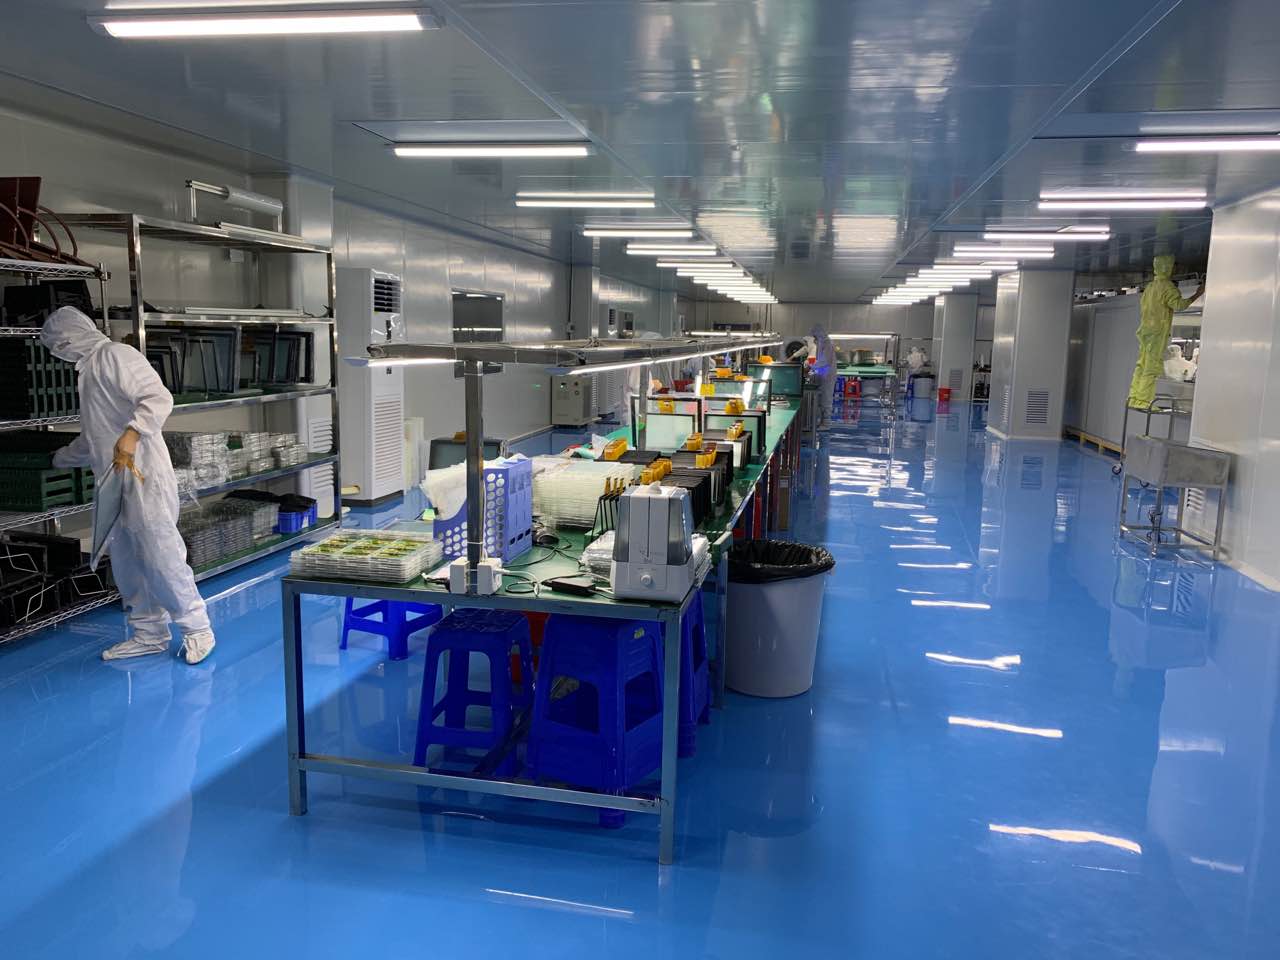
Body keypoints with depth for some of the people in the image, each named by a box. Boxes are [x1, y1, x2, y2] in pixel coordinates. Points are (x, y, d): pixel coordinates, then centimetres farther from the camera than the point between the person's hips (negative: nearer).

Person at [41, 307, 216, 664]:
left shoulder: (116, 355, -5)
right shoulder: (89, 369, 25)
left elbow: (159, 398, -20)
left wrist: (132, 433, -32)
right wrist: (59, 459, 46)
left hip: (142, 477, -10)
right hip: (115, 482, 10)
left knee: (160, 557, -8)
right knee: (126, 563, 10)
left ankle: (196, 630, 2)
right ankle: (148, 634, 18)